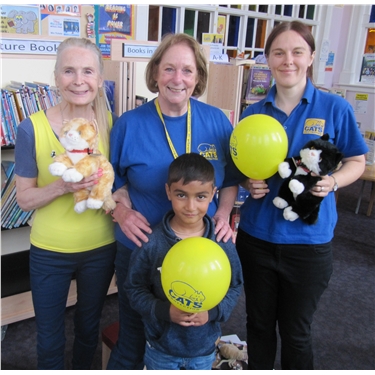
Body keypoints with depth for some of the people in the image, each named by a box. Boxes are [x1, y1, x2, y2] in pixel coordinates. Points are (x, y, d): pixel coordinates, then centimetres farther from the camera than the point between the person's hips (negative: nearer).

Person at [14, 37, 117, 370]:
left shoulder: (111, 123, -8)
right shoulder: (32, 128, -15)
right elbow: (24, 198, -10)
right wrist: (62, 185, -29)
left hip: (101, 248, 2)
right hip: (50, 251, -2)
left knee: (89, 327, 26)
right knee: (50, 338, 18)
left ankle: (83, 370, 54)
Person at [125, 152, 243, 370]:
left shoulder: (223, 242, -13)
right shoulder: (151, 242, -18)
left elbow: (235, 287, -2)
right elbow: (135, 288, -8)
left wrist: (212, 312, -18)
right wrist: (164, 311, -23)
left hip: (204, 347, 2)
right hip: (161, 346, -1)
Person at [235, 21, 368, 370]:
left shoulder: (335, 108, -6)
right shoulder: (253, 113, 2)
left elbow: (356, 162, 3)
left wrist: (331, 182, -17)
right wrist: (249, 183, -11)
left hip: (308, 239, -2)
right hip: (256, 235, 3)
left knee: (295, 332, 15)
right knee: (258, 324, 19)